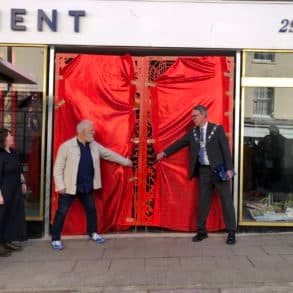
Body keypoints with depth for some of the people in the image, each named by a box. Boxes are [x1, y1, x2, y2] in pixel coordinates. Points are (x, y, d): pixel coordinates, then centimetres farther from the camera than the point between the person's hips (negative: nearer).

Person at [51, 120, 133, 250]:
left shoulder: (94, 145, 3)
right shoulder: (66, 146, -14)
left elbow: (109, 154, 15)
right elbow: (58, 168, -11)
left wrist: (125, 161, 19)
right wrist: (60, 186, -17)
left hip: (87, 187, 6)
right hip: (69, 187, -5)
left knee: (91, 209, 15)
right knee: (62, 212, 1)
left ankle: (93, 233, 35)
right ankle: (55, 239, 15)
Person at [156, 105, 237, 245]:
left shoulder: (217, 129, -4)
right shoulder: (193, 133, 9)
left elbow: (225, 149, -8)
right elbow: (179, 143, 17)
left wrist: (229, 169, -14)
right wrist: (164, 153, 18)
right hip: (203, 170, 4)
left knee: (226, 200, 1)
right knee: (203, 201, 9)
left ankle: (231, 233, 10)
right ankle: (201, 231, 21)